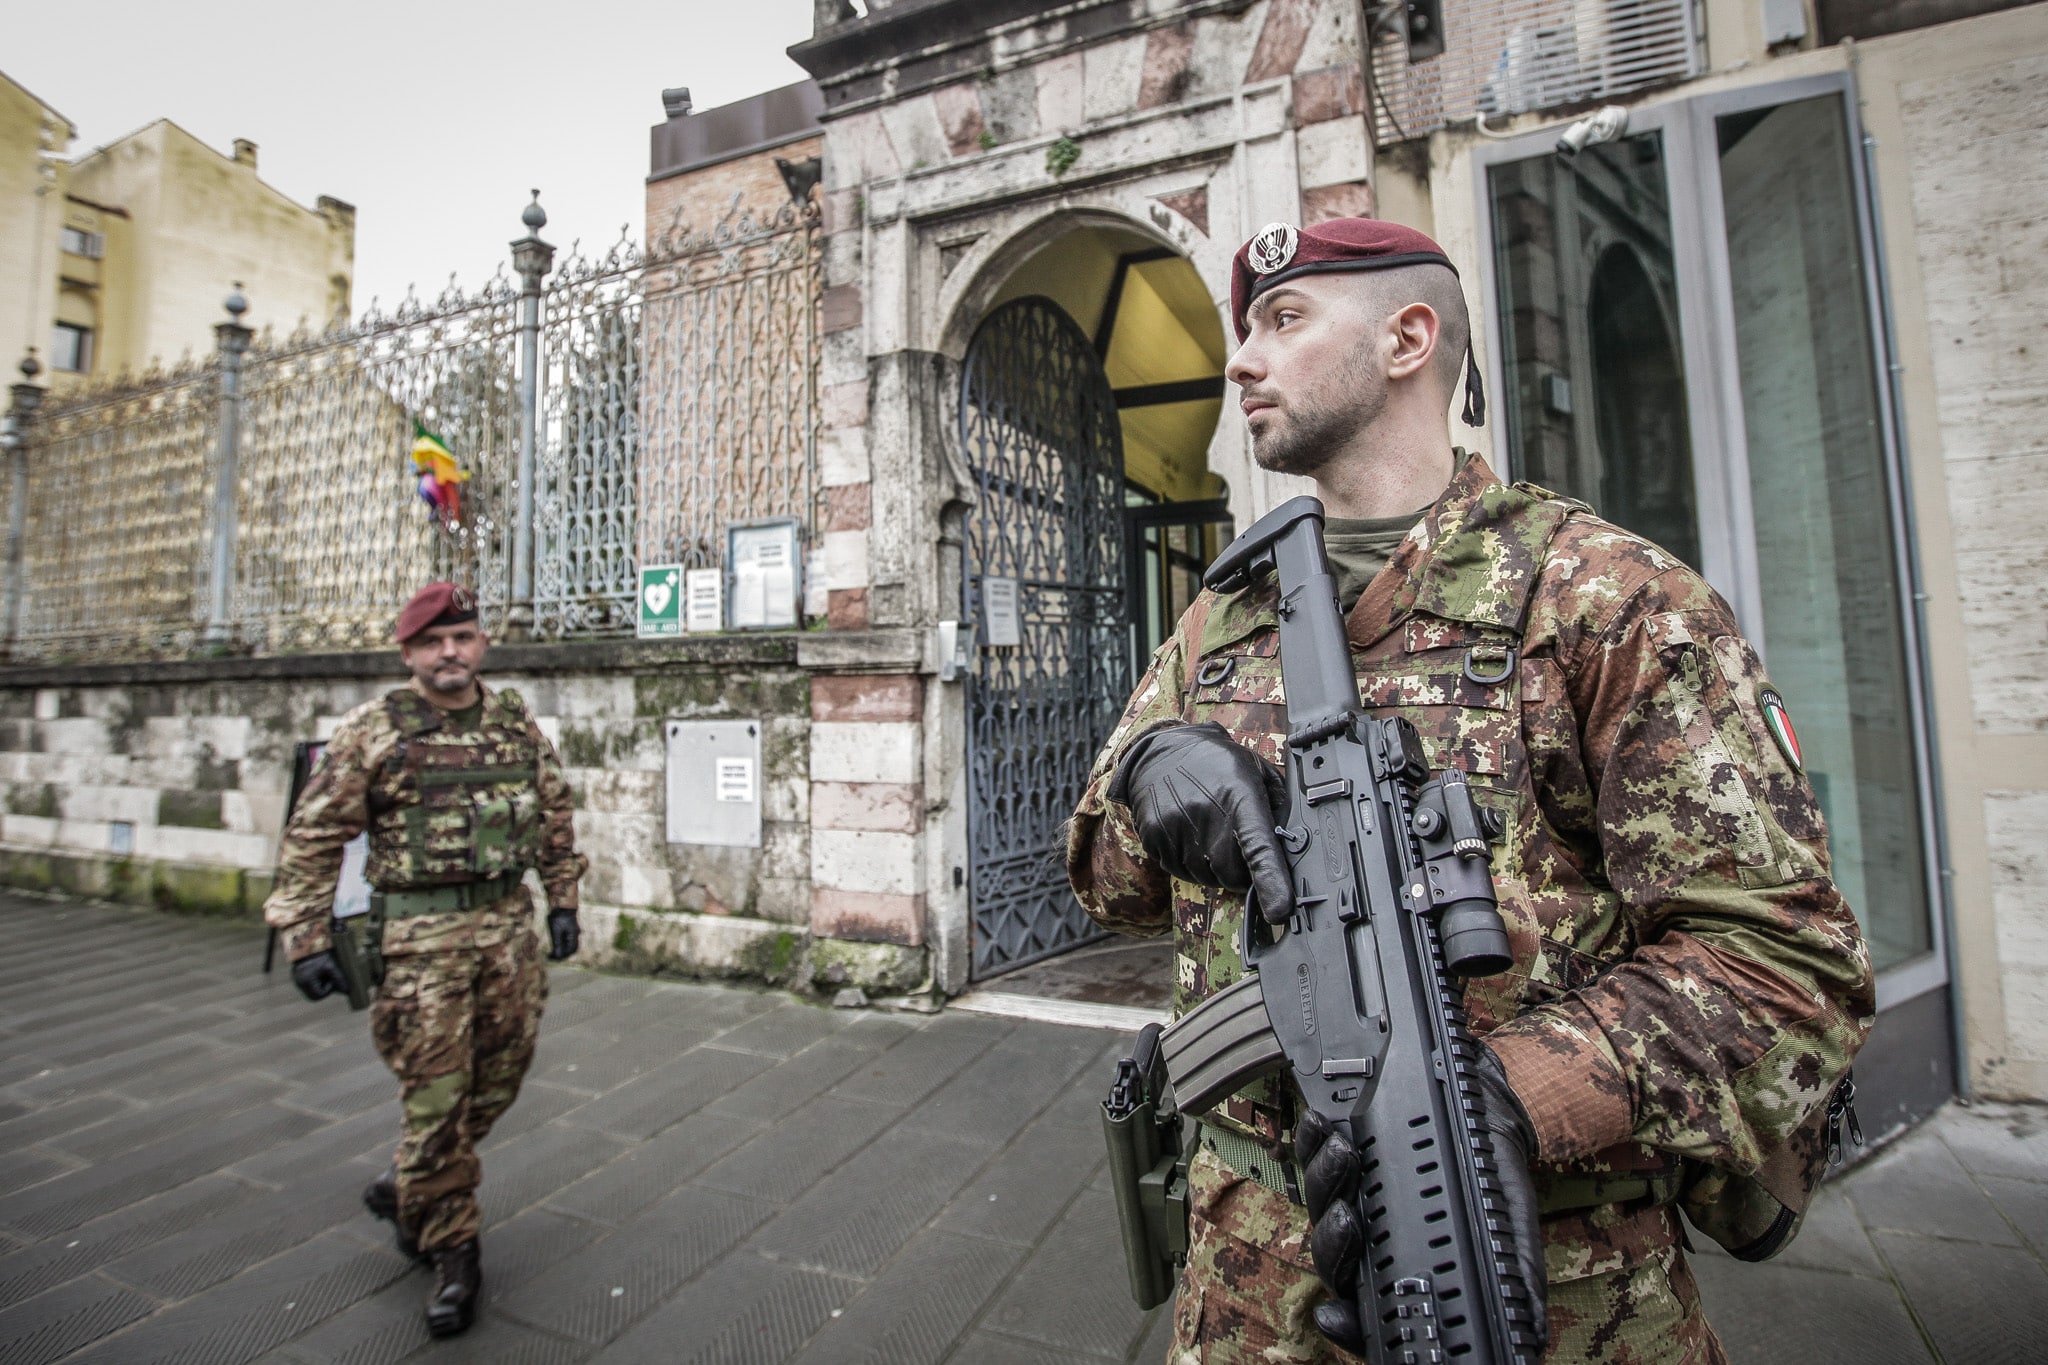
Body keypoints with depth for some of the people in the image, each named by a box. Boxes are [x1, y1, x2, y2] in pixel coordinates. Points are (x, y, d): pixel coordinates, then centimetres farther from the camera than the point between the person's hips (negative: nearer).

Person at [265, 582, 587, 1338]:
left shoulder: (515, 721, 5)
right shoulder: (371, 732, -6)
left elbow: (555, 813, 13)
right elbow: (313, 837, -4)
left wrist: (563, 901, 12)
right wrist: (306, 941, -8)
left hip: (508, 923, 4)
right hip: (421, 933, -4)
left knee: (497, 1080, 13)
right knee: (435, 1094, 2)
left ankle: (412, 1186, 40)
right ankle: (452, 1250, 20)